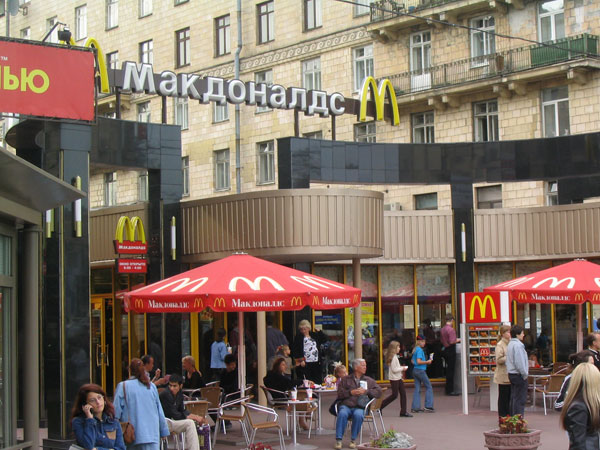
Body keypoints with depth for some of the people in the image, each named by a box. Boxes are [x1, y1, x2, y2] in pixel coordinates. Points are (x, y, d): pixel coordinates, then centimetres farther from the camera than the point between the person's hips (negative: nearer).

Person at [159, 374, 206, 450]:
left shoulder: (179, 393, 4)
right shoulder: (165, 394, -22)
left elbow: (182, 411, 12)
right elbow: (174, 415, -22)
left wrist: (196, 417, -6)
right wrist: (192, 417, -15)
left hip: (170, 420, 8)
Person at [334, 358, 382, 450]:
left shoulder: (369, 380, 25)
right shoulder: (346, 379, 22)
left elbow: (378, 392, 12)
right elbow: (340, 393, 9)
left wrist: (366, 391, 0)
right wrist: (351, 392, -5)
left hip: (359, 407, 0)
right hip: (346, 405, 0)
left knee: (358, 415, -36)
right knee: (342, 414, -35)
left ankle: (353, 440, -24)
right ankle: (338, 440, -32)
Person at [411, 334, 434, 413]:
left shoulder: (415, 349, 14)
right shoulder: (420, 350, -14)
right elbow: (419, 361, -22)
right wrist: (427, 362, -10)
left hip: (415, 370, 9)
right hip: (420, 370, -9)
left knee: (417, 389, 7)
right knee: (428, 387, 0)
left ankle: (415, 407, 4)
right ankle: (428, 406, -1)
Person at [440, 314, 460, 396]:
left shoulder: (443, 329, 9)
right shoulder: (451, 329, -18)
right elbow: (452, 342, -22)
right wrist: (457, 340, -5)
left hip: (445, 349, 9)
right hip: (451, 350, -9)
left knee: (448, 370, 15)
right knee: (451, 370, -5)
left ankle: (448, 389, 20)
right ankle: (450, 390, -3)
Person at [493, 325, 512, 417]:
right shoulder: (500, 345, -11)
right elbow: (499, 359, -19)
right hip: (503, 375, -7)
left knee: (509, 396, 10)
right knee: (503, 396, -1)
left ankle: (508, 415, 17)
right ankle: (502, 416, 6)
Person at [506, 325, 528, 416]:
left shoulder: (510, 344, 14)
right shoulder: (518, 345, -17)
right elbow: (519, 362, -21)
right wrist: (525, 374, -12)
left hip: (511, 374, 10)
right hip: (518, 375, -10)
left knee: (514, 398, 13)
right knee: (520, 399, -6)